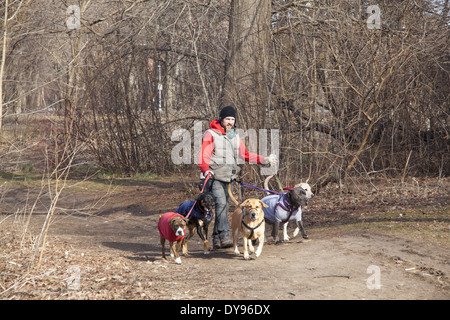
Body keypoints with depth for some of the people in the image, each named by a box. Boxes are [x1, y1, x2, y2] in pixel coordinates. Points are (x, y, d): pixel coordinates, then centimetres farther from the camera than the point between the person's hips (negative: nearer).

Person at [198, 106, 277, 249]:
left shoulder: (234, 136, 17)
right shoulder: (210, 135, -4)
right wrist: (205, 170, -30)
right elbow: (204, 156, -12)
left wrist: (265, 160, 19)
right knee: (221, 203, -22)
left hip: (229, 178, 7)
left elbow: (246, 155, 25)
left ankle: (216, 240, 13)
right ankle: (224, 236, -30)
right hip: (215, 177, -7)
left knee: (225, 206, 7)